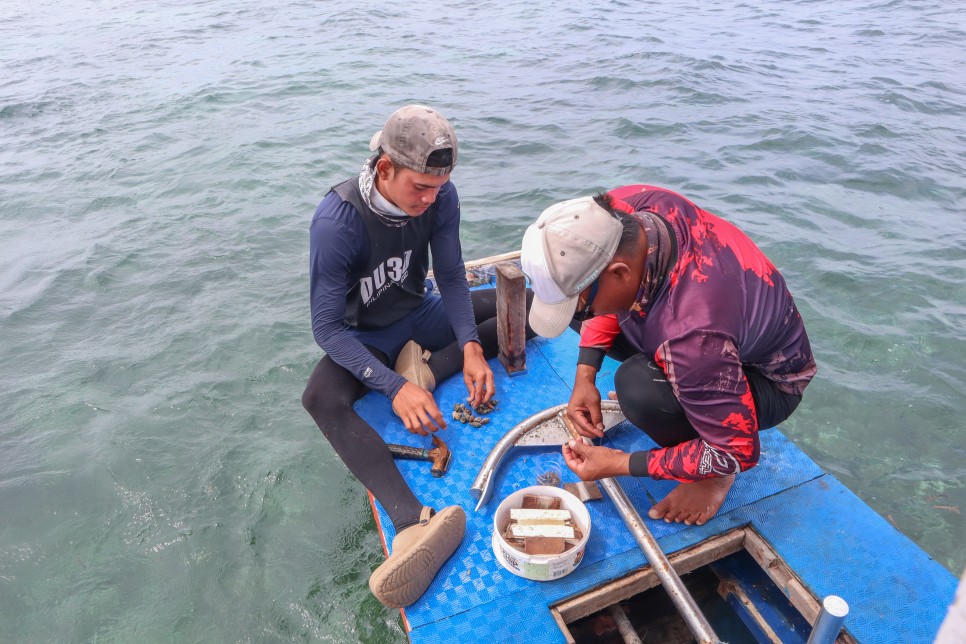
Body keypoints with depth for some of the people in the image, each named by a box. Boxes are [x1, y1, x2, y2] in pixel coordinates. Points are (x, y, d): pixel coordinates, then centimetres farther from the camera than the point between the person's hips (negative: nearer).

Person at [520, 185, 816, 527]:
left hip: (769, 379, -6)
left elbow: (737, 453, -29)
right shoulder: (620, 208, -25)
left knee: (639, 388, -37)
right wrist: (585, 374, -11)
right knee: (569, 299, -3)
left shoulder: (693, 334, -44)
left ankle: (715, 474, -5)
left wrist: (621, 465, -21)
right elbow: (604, 293, -2)